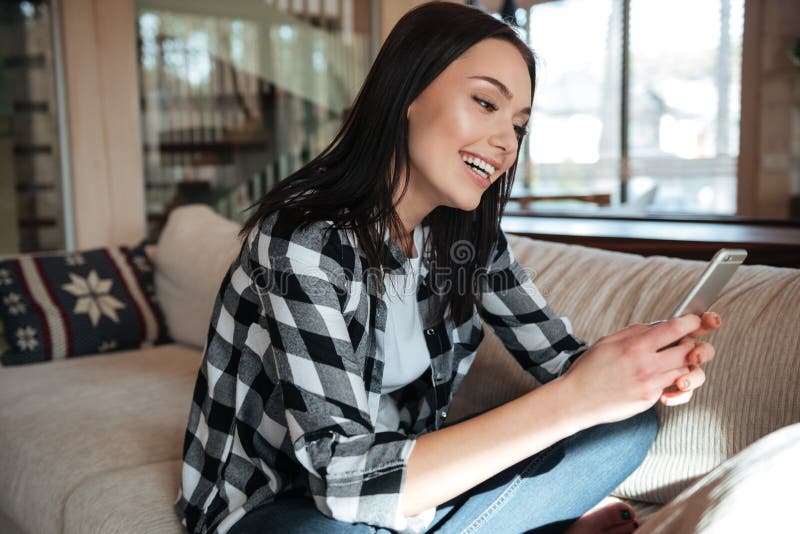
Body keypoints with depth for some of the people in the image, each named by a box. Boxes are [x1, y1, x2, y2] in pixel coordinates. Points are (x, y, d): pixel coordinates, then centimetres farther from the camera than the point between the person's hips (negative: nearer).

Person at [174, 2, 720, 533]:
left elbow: (561, 358, -2)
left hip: (407, 470, 5)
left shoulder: (469, 236, -7)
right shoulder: (304, 241, -27)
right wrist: (574, 399, -39)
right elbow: (347, 484, -34)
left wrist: (645, 365, -25)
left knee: (630, 427, -7)